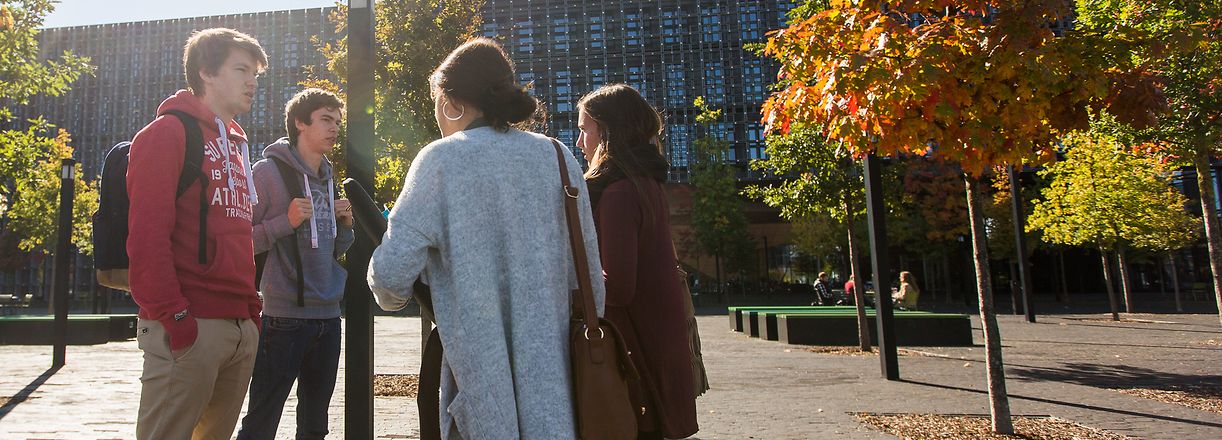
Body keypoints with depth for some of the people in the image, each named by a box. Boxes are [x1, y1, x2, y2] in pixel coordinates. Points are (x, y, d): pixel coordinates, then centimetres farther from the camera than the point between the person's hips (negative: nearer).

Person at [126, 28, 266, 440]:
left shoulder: (236, 143, 20)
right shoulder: (168, 132, -4)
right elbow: (148, 233, -13)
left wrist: (251, 310, 13)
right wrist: (172, 315, -17)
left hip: (240, 327, 8)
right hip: (189, 327, -8)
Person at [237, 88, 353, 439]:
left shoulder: (327, 179, 16)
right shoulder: (270, 171, -5)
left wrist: (344, 224, 3)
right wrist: (287, 221, -20)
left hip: (328, 317, 7)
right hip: (285, 318, -7)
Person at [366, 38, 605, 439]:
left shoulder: (441, 159, -7)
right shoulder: (558, 158, 3)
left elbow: (392, 272, -10)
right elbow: (589, 273, 4)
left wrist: (393, 297, 12)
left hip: (479, 371, -3)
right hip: (551, 373, 3)